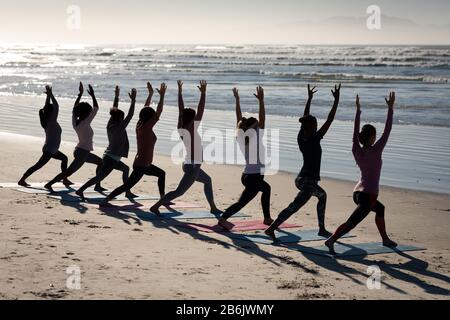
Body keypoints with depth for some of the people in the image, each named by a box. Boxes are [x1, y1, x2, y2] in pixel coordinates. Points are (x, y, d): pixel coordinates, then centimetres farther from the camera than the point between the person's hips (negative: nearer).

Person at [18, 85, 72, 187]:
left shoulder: (46, 120, 5)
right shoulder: (52, 121, -16)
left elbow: (47, 106, 14)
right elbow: (56, 106, -23)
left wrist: (48, 95, 11)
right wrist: (51, 94, -18)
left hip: (52, 150, 10)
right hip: (49, 150, -10)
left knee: (64, 158, 22)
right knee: (38, 166, -10)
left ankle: (65, 180, 23)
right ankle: (22, 180, -11)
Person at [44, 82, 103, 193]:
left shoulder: (75, 122, 3)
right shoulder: (85, 123, -16)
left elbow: (75, 108, 16)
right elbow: (96, 108, -14)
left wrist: (80, 94, 16)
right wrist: (93, 95, -5)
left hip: (82, 151, 10)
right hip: (82, 153, -10)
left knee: (101, 162, 20)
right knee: (68, 172, -11)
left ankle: (97, 186, 21)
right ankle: (49, 184, -13)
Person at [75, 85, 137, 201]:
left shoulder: (110, 125, 5)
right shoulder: (120, 127, -15)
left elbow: (115, 111, 16)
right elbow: (130, 115, -16)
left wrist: (116, 96, 19)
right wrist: (133, 100, -14)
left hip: (108, 157, 10)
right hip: (111, 159, -10)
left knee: (126, 169, 24)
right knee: (100, 177, -11)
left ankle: (128, 192, 28)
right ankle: (81, 190, -17)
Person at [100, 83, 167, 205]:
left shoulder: (140, 125, 4)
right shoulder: (147, 127, -17)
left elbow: (145, 110, 17)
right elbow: (158, 113, -22)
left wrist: (150, 94, 20)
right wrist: (162, 96, -18)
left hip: (145, 165, 10)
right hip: (141, 166, -10)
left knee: (161, 174, 25)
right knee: (127, 186, -11)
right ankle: (106, 200, -13)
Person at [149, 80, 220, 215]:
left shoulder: (181, 130, 1)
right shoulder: (192, 129, -17)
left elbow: (181, 110, 5)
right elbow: (201, 111, -19)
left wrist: (180, 92, 8)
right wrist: (203, 93, -15)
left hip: (190, 165, 10)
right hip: (193, 167, -10)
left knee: (207, 181, 28)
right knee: (179, 192, -9)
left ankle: (213, 207, 35)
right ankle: (156, 206, -16)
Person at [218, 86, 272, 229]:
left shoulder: (241, 137, 1)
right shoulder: (256, 138, -15)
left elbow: (239, 119, 7)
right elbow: (262, 119, -19)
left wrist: (237, 100, 8)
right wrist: (261, 101, -21)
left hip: (246, 175, 9)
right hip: (254, 177, -9)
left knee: (266, 188, 31)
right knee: (241, 202, -11)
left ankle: (267, 218, 35)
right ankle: (223, 219, -28)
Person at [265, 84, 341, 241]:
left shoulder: (301, 138, 0)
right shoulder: (314, 140, -18)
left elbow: (305, 118, 14)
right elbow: (329, 120, -17)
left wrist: (309, 98, 21)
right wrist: (336, 100, -13)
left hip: (302, 179, 9)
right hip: (308, 182, -9)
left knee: (322, 195, 29)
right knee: (293, 207, -12)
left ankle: (322, 229, 31)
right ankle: (271, 229, -22)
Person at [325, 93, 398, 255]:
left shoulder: (356, 151, 1)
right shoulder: (375, 151, -12)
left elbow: (355, 133, 13)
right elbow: (387, 131, -9)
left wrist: (358, 110, 18)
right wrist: (390, 108, -4)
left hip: (358, 193, 8)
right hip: (368, 196, -8)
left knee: (380, 209, 31)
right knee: (352, 222, -14)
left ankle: (385, 239, 38)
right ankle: (331, 240, -30)